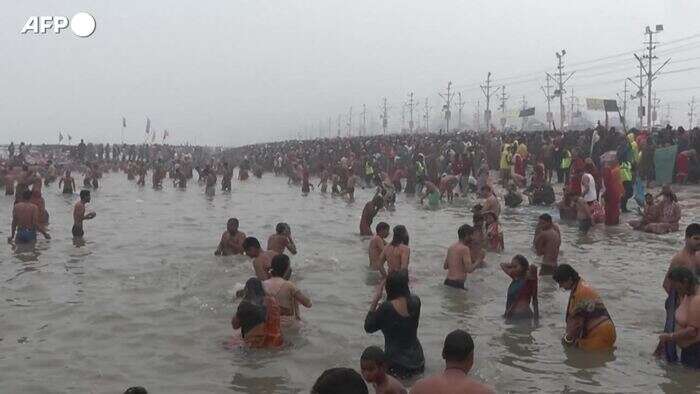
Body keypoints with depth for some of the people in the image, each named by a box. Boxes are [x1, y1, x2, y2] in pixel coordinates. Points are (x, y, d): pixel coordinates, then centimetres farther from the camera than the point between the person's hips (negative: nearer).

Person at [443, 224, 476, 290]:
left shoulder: (451, 247, 11)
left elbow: (445, 266, 19)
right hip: (458, 283, -8)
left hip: (448, 281, 8)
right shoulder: (465, 248, -13)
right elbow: (469, 269, -18)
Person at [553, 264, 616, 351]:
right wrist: (568, 336, 15)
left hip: (599, 335, -10)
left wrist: (568, 339, -5)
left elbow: (577, 320, -16)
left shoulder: (581, 292, -17)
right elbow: (572, 316, 18)